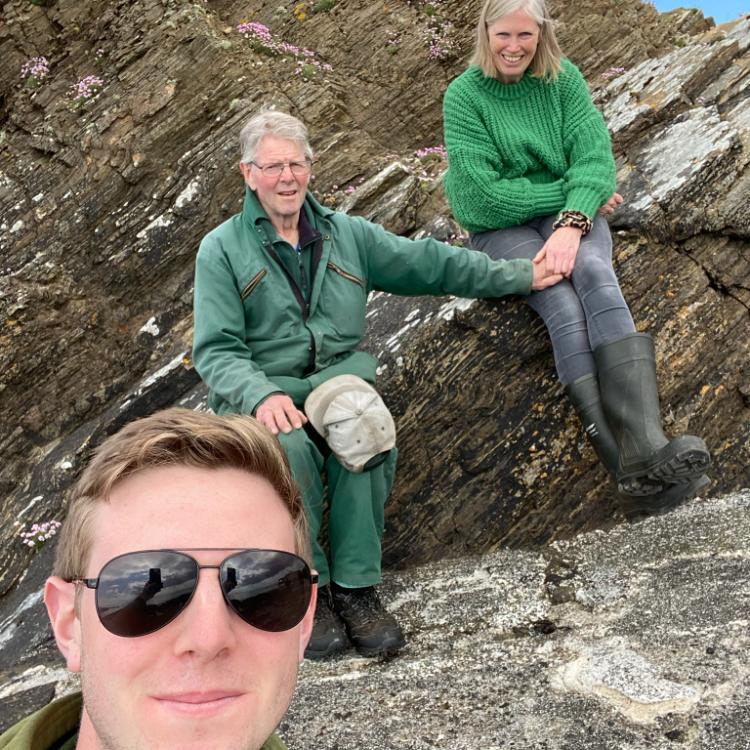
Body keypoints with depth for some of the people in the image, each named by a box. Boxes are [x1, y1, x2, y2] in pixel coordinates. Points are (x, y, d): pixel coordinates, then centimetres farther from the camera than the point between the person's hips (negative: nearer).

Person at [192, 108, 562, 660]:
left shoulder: (347, 235, 16)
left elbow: (429, 263, 18)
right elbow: (215, 350, -4)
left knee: (366, 428, -33)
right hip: (257, 390, -2)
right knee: (289, 448, -36)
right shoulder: (222, 250, 4)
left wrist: (521, 276, 16)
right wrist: (261, 394, -25)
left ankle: (356, 587, -24)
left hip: (338, 373, 2)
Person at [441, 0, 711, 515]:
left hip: (572, 214, 2)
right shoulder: (463, 96, -5)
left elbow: (594, 155, -7)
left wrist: (573, 221, -25)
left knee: (594, 274, -31)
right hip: (500, 227, -2)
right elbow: (484, 191, -13)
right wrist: (568, 192, -10)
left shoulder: (564, 78, 4)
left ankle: (646, 450, -50)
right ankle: (632, 470, -43)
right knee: (562, 303, -30)